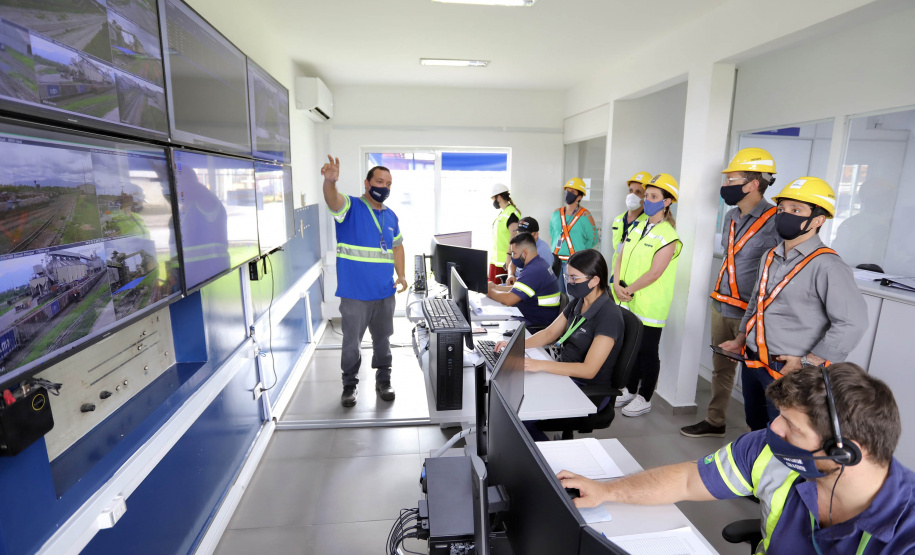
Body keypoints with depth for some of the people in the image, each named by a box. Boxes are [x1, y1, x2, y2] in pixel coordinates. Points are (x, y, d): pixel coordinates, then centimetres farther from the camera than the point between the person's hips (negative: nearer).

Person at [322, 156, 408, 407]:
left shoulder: (391, 216, 10)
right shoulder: (351, 207, -8)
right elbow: (333, 200, -30)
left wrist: (401, 275, 5)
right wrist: (330, 181, -52)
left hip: (385, 293, 5)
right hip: (354, 294, -4)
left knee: (382, 339, 17)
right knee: (352, 342, 8)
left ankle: (383, 381, 33)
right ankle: (349, 385, 27)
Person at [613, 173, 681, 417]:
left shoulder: (668, 235, -13)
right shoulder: (638, 227, 10)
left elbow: (655, 272, -19)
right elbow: (621, 257, 8)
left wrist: (629, 289, -14)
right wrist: (618, 284, -7)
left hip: (650, 306, -7)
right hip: (628, 304, 7)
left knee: (647, 351, 5)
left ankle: (644, 399, 20)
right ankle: (630, 391, 33)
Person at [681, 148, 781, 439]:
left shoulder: (775, 222, -17)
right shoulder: (731, 216, 10)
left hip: (749, 314, -8)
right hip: (720, 306, 8)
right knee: (721, 367, 18)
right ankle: (714, 422, 33)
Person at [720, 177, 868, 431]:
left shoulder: (827, 266, -17)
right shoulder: (770, 258, 8)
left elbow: (852, 323, -22)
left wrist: (808, 362, -18)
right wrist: (741, 338, 14)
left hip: (788, 371, -7)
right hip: (751, 362, 7)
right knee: (755, 427, 22)